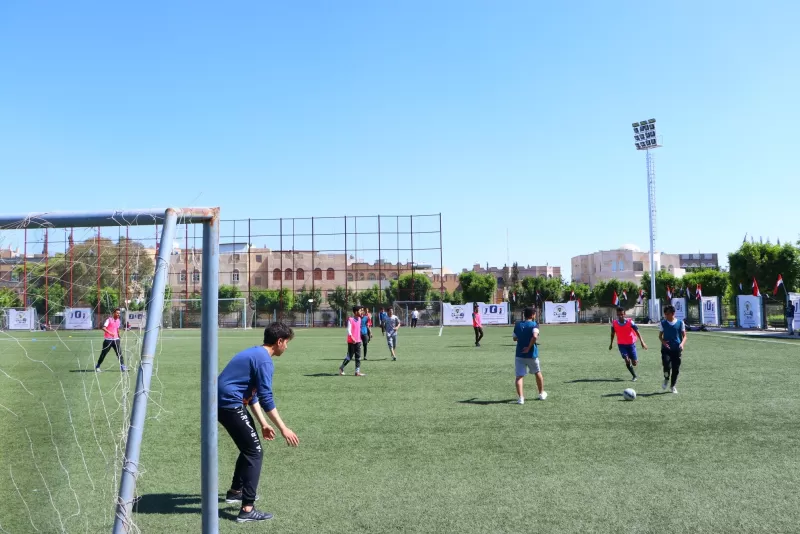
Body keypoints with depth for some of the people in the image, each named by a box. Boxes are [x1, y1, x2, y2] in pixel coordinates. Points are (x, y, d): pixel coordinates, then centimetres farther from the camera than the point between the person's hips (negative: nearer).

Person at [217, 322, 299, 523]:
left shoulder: (254, 354, 17)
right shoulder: (264, 360, -14)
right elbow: (266, 399, -19)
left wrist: (263, 424, 19)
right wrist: (283, 428, -15)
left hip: (223, 403, 10)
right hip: (230, 404, -10)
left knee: (249, 446, 24)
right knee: (255, 452, -5)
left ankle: (236, 491, 40)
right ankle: (247, 510, -5)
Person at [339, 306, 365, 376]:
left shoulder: (359, 319, 10)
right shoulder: (350, 320, -12)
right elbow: (348, 330, -19)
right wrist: (352, 338, -31)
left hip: (358, 341, 7)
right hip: (351, 341, -7)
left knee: (358, 357, 4)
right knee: (350, 356, -1)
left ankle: (357, 371, 5)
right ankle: (341, 368, 17)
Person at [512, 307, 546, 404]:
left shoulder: (517, 325, 4)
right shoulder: (534, 324, -9)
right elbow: (535, 336, -27)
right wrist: (529, 347, -18)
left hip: (519, 355, 2)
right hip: (531, 354, -2)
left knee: (519, 376, 0)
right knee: (538, 373, 21)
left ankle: (521, 397, -15)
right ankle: (542, 394, 36)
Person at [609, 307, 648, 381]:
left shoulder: (630, 322, -16)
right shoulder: (614, 323, -9)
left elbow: (637, 332, -13)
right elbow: (612, 333, 7)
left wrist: (642, 342, -21)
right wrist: (611, 343, 14)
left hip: (631, 344, -1)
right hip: (621, 344, 1)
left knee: (634, 363, 0)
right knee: (627, 361, -13)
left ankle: (636, 360, 39)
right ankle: (634, 376, 5)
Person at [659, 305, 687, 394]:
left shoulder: (680, 323, 1)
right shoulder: (663, 323, 4)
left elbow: (684, 336, 4)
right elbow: (660, 335, 9)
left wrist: (682, 343, -16)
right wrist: (663, 341, -12)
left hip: (677, 349, 1)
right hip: (666, 349, 0)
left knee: (676, 369, 3)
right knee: (667, 366, -19)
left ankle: (673, 386, 23)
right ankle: (666, 380, 11)